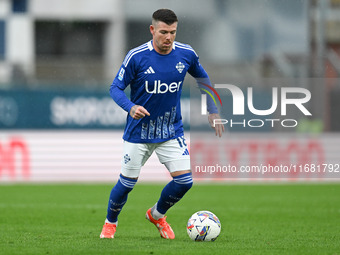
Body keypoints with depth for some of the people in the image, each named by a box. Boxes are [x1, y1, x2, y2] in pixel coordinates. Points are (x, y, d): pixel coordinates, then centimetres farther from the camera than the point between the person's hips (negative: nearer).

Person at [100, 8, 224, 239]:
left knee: (185, 180, -7)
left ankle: (157, 214, 22)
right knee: (127, 183, 2)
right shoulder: (136, 56, -15)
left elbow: (203, 79, 14)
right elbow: (116, 88, -9)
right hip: (139, 132, -3)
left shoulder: (186, 54, -6)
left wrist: (213, 111, 10)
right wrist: (130, 107, -28)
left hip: (172, 132, 3)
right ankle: (110, 223, 31)